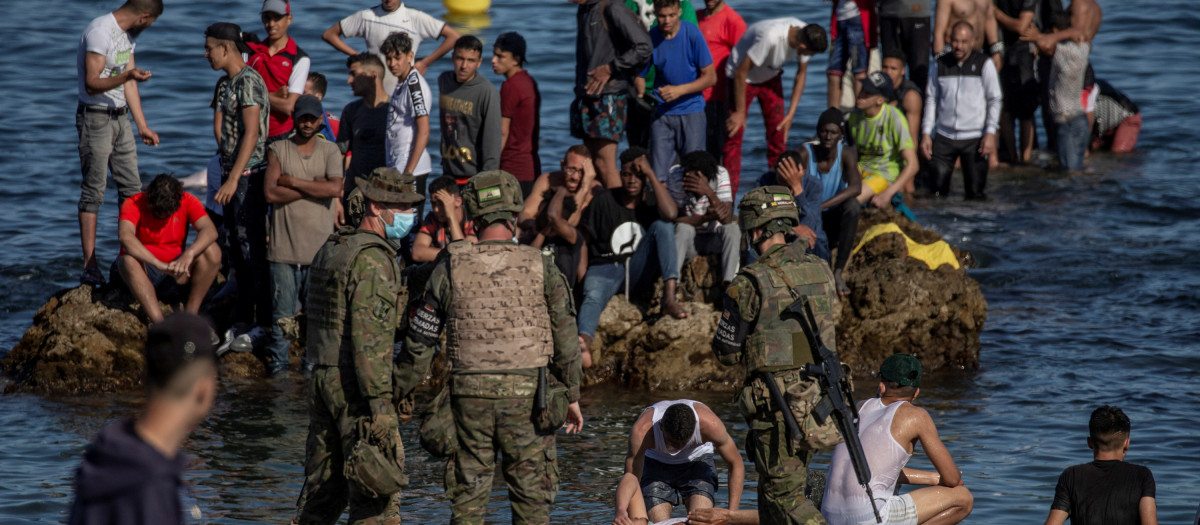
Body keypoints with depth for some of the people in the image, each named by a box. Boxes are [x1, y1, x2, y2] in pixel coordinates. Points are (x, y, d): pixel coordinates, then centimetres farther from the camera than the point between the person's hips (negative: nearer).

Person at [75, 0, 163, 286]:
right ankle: (89, 267, -9)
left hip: (119, 117, 9)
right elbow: (92, 83, -23)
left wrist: (142, 126, 18)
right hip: (96, 118, -9)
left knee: (131, 187, 8)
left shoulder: (127, 34, 11)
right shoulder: (100, 31, -18)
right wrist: (126, 76, -37)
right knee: (94, 190, -9)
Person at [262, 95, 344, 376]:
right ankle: (277, 363, 5)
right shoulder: (278, 150, 7)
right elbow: (271, 192, -7)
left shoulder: (330, 151, 8)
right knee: (282, 313, -2)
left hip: (320, 246, 1)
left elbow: (335, 189, -10)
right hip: (285, 247, -1)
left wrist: (293, 182, -6)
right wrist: (314, 187, -8)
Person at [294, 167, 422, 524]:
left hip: (323, 379, 9)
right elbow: (369, 336, -22)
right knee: (378, 495, -7)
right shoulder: (372, 259, -15)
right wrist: (379, 403, -23)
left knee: (322, 486, 14)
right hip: (355, 385, -9)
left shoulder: (330, 250, 15)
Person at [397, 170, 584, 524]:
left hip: (469, 395, 1)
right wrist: (571, 396, 14)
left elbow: (421, 342, 2)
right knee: (531, 496, 6)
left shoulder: (449, 270, -2)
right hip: (527, 392, -1)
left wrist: (399, 390, 15)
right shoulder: (540, 268, -3)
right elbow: (565, 339, 2)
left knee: (468, 496, 8)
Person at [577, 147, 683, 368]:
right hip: (606, 267, -2)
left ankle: (669, 296, -35)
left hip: (639, 270, 2)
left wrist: (650, 174, -15)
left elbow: (671, 214, -20)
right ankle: (584, 344, -70)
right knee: (593, 296, -36)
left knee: (662, 224, -20)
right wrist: (582, 274, -8)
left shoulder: (653, 199, 5)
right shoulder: (605, 200, 5)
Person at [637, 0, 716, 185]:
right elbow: (639, 75, 8)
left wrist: (679, 90, -17)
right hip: (662, 113, 2)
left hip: (691, 111, -2)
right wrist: (641, 95, -14)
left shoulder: (692, 34, -9)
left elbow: (710, 77, -6)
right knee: (657, 175, -3)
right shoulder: (651, 38, -2)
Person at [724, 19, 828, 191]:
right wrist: (739, 113, -20)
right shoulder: (771, 37, -40)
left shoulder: (804, 35, -19)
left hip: (771, 77, 6)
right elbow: (741, 72, -29)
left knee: (778, 134, 1)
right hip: (743, 78, -6)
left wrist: (790, 114, -4)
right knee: (734, 135, -10)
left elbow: (801, 73, -2)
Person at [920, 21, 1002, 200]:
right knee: (937, 189, -5)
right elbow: (931, 99, 12)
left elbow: (995, 100, 1)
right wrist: (926, 133, 5)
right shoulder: (940, 65, 7)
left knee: (975, 192, -6)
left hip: (974, 138, -2)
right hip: (944, 137, 2)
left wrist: (990, 133, -8)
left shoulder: (984, 64, 0)